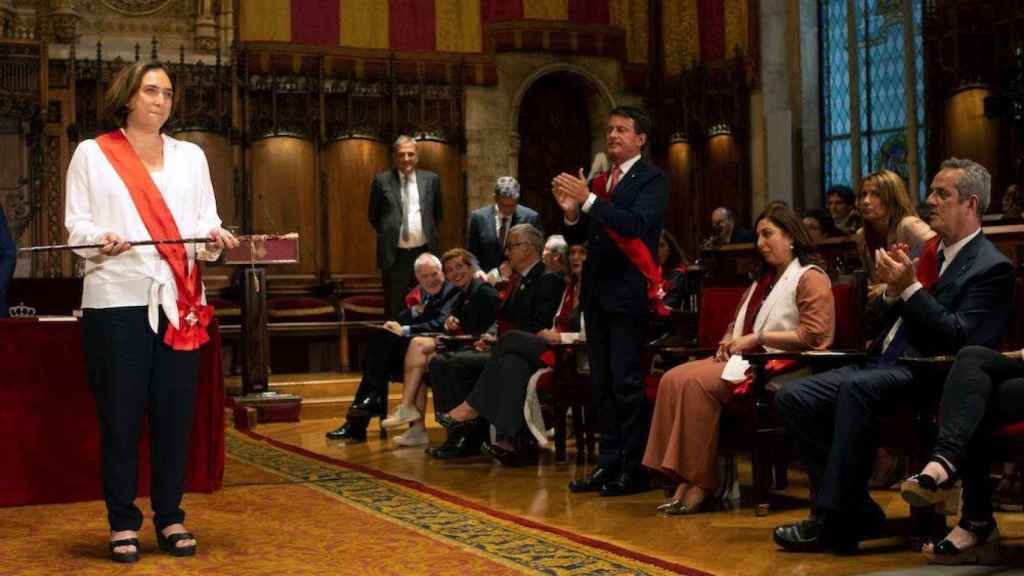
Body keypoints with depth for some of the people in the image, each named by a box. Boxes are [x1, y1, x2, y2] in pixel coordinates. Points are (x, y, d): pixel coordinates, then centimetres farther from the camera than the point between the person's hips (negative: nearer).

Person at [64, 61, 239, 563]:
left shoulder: (190, 156, 15)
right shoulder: (92, 154, 6)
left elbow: (205, 221, 11)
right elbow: (76, 225, 1)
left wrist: (214, 237, -11)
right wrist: (101, 239, -20)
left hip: (179, 300, 3)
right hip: (116, 299, -3)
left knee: (175, 411, 4)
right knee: (120, 413, -1)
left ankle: (170, 517, 14)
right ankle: (122, 523, 9)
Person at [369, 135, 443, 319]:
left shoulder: (431, 179, 6)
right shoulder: (382, 181, 1)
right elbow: (374, 216, 9)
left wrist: (429, 234, 10)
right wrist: (388, 235, 5)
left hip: (424, 252, 2)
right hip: (394, 255, -1)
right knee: (394, 311, 5)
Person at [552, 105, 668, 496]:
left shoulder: (651, 180, -4)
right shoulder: (598, 181, 16)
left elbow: (637, 223, -20)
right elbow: (576, 237, 15)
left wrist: (588, 200, -24)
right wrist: (571, 213, -6)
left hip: (628, 293, -7)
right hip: (597, 293, 8)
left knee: (627, 383, -8)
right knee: (601, 384, 11)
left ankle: (635, 469, -2)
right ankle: (609, 464, 18)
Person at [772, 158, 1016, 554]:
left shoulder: (991, 267, -4)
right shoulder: (928, 251, 19)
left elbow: (960, 340, -15)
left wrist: (910, 288, -19)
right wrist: (892, 289, -1)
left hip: (926, 374, -8)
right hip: (884, 364, 9)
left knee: (855, 387, -36)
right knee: (793, 397, -9)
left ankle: (835, 522, -28)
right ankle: (857, 512, -8)